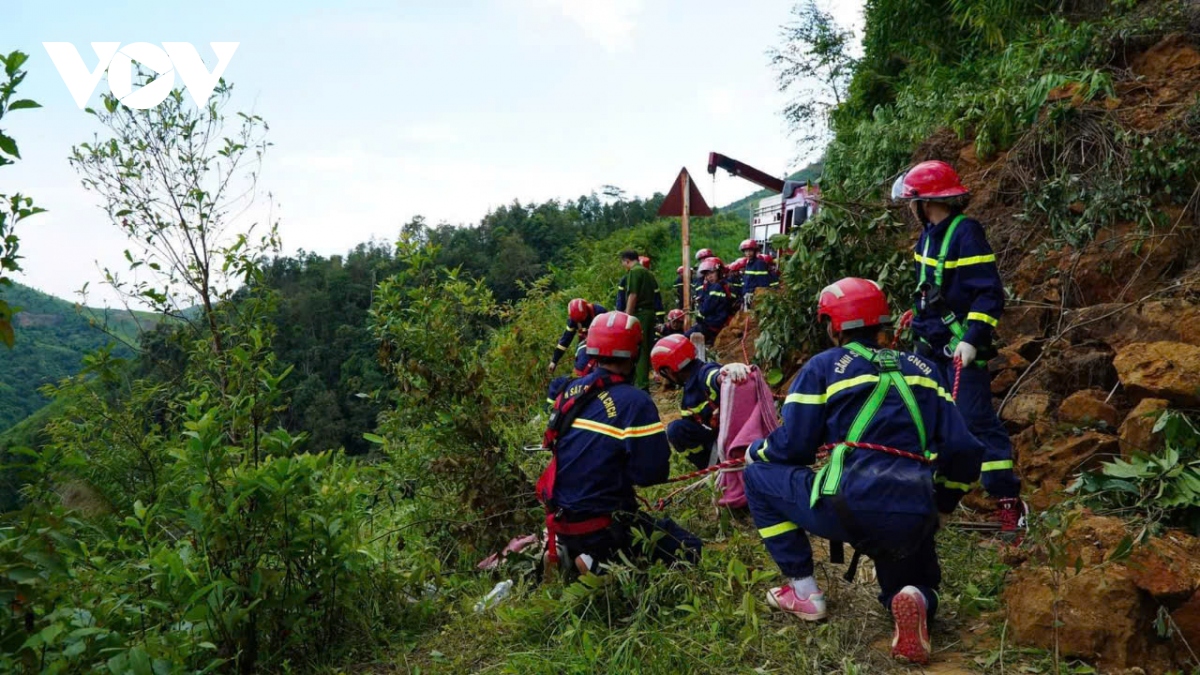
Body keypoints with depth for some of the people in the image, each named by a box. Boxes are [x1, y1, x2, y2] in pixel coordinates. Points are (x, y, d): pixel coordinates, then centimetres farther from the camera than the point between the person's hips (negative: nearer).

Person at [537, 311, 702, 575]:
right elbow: (653, 473, -18)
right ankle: (602, 566, -8)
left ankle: (568, 552, 10)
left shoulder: (570, 391, 2)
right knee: (688, 550, 4)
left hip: (562, 519, 7)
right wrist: (630, 469, 4)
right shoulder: (635, 402, -19)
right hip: (602, 527, -7)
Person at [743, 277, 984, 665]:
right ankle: (916, 599, -5)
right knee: (915, 589, 34)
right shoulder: (922, 370, 20)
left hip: (848, 506, -4)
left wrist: (756, 450, 25)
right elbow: (964, 452, 14)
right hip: (913, 522, 5)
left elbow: (791, 447, 3)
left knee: (759, 476, 20)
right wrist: (940, 503, 30)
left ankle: (803, 593, 18)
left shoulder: (824, 366, 7)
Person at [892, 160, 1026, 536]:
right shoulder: (930, 233, 8)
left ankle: (1009, 501, -1)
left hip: (960, 346, -9)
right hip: (930, 343, 9)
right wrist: (917, 316, 29)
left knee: (977, 419, -9)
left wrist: (972, 338, -28)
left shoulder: (965, 232, -18)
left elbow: (989, 294, -21)